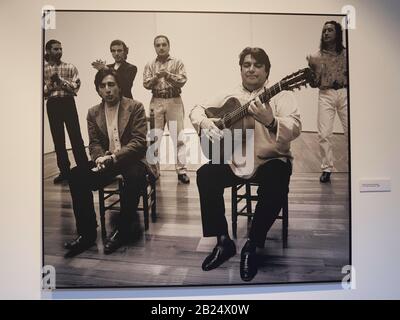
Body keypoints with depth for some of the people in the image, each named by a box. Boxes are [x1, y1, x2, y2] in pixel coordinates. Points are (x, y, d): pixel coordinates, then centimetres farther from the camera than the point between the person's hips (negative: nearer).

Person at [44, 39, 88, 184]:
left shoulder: (70, 67, 5)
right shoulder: (43, 69, 7)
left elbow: (76, 86, -5)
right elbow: (43, 91, 4)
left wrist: (61, 81, -17)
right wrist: (50, 84, -12)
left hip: (68, 103, -2)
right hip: (52, 105, 2)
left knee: (76, 137, -5)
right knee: (58, 139, 6)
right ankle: (64, 171, 16)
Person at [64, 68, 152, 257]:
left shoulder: (135, 107, -2)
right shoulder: (93, 113, 12)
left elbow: (139, 141, -10)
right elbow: (94, 143, 9)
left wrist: (114, 157, -22)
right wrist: (100, 158, -16)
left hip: (131, 159, -4)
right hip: (105, 161, 4)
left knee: (134, 176, -37)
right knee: (76, 175, -20)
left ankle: (123, 230, -16)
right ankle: (87, 233, -10)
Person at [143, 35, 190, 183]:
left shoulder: (177, 63, 8)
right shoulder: (150, 65, 13)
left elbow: (183, 80, -4)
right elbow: (146, 84, 3)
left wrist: (168, 75, -17)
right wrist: (156, 77, -14)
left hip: (174, 101, -2)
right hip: (156, 102, 2)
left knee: (178, 136, -6)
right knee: (154, 137, 2)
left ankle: (181, 170, -4)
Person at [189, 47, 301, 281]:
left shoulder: (280, 96, -3)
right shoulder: (229, 97, 10)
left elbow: (295, 129, -20)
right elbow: (197, 110, 13)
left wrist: (270, 121, -41)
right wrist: (206, 125, -10)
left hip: (271, 160, -3)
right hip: (234, 161, 4)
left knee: (277, 182, -35)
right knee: (205, 175, -21)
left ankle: (252, 246, -14)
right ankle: (223, 242, -7)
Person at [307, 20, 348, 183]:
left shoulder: (346, 53, 8)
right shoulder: (318, 56, 6)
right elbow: (315, 83, 6)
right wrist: (311, 67, -9)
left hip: (345, 93, 0)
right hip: (326, 95, 0)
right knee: (324, 134, -9)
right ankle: (327, 168, 3)